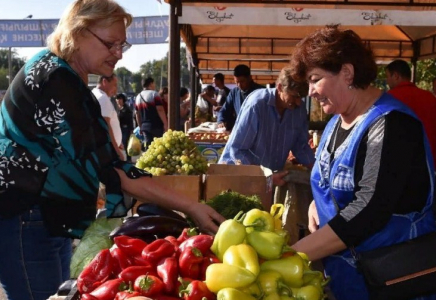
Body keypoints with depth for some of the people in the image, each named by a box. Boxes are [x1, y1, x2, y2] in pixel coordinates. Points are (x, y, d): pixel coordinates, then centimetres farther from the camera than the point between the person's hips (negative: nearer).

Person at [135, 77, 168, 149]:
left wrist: (140, 127, 23)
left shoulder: (138, 97, 12)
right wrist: (166, 124, -13)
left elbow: (137, 114, 16)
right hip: (156, 126, -6)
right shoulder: (154, 94, -8)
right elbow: (160, 110, -15)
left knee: (148, 146, 7)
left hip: (145, 126, 6)